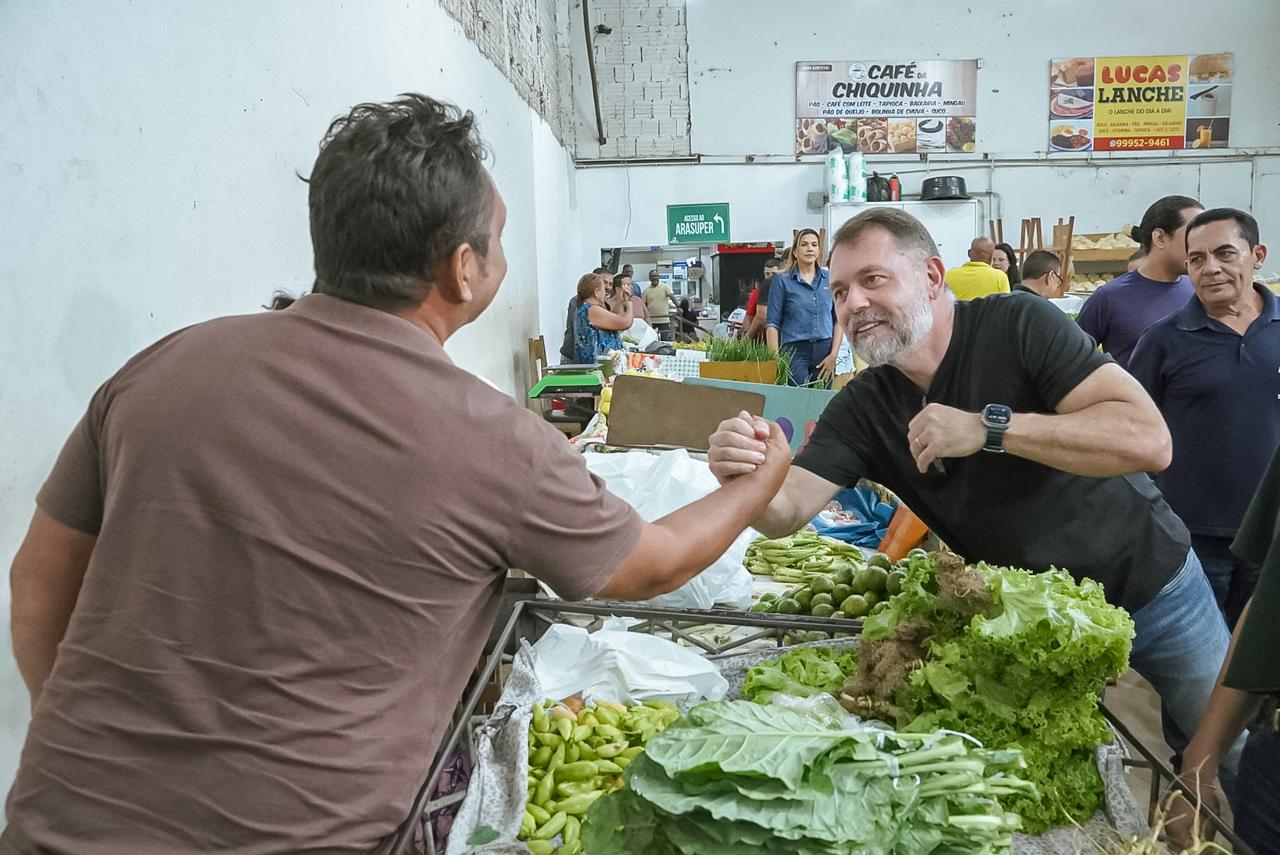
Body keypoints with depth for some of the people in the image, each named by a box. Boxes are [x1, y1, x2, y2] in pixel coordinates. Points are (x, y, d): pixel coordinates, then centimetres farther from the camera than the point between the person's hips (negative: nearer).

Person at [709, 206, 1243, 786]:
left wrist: (987, 427, -37)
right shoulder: (860, 410, -11)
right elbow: (784, 514, -22)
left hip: (1149, 583, -1)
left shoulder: (1018, 325, -22)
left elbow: (1148, 440, -30)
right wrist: (746, 478, -45)